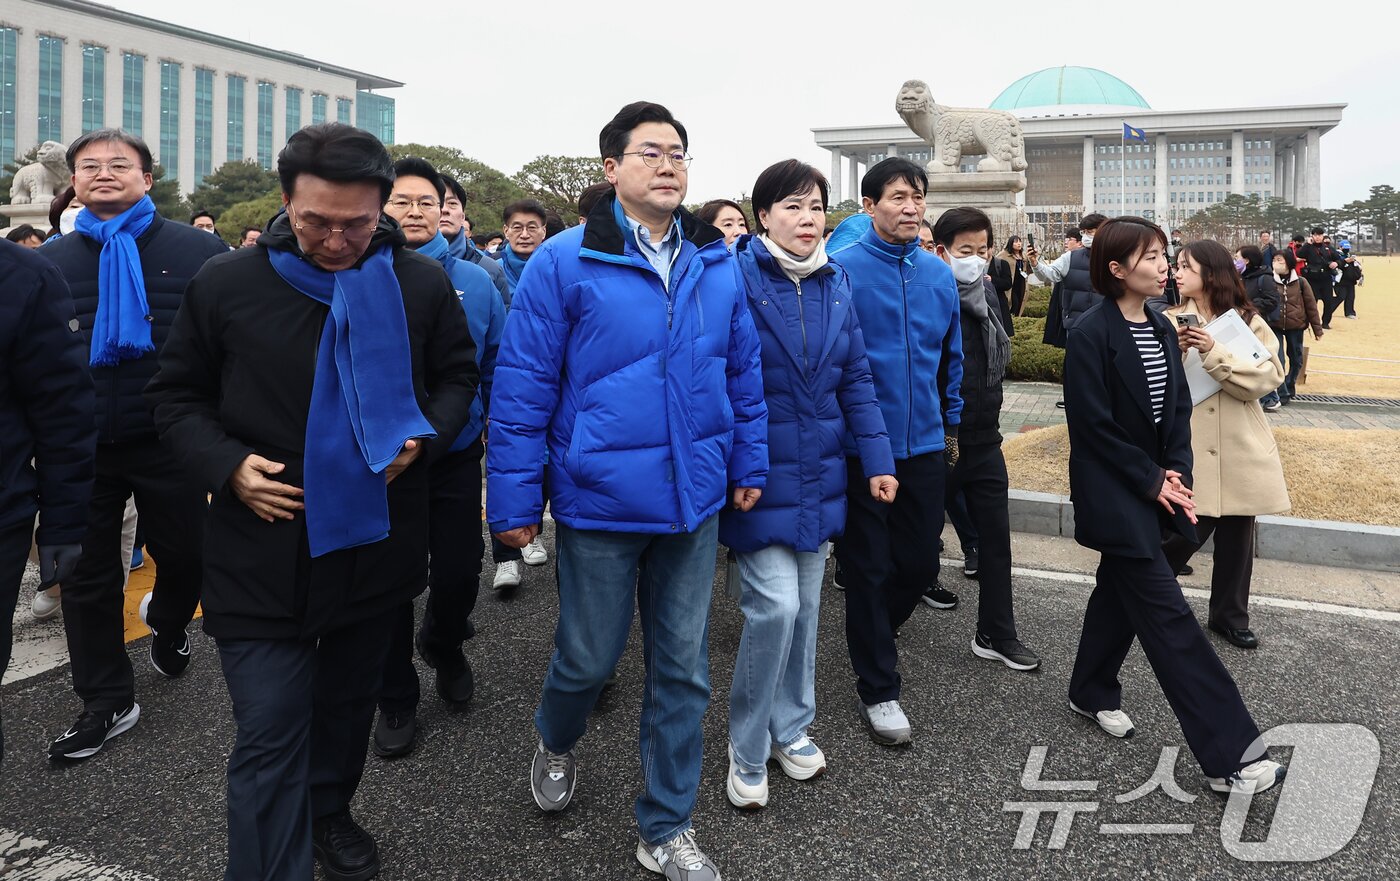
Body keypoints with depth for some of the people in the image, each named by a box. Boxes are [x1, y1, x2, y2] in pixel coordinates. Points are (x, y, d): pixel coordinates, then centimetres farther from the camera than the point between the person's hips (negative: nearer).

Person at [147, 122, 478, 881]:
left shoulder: (422, 284, -4)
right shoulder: (224, 285, -7)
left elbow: (457, 376, 9)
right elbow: (177, 396, 4)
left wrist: (424, 437, -10)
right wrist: (227, 464, -13)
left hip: (376, 541, 3)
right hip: (263, 553, -3)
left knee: (350, 699, 23)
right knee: (270, 736, -3)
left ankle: (328, 813, 47)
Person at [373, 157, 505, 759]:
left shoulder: (474, 282, 1)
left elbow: (497, 368, 6)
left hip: (456, 457, 1)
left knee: (459, 573, 9)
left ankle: (442, 644, 43)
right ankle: (396, 699, 28)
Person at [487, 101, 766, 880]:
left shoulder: (718, 264, 5)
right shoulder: (565, 263, -9)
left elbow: (744, 372, 12)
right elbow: (522, 388, -9)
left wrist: (749, 463, 10)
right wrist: (515, 500, -9)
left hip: (696, 500, 4)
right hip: (601, 501, -4)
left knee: (683, 670, 12)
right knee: (589, 657, 12)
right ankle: (557, 742, 48)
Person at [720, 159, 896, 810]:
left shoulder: (836, 283, 6)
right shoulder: (735, 279, -11)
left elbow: (855, 378, 9)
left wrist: (877, 461, 5)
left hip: (818, 473, 6)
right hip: (759, 475, -6)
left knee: (805, 607, 13)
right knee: (775, 605, -10)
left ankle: (790, 729, 32)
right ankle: (748, 751, 11)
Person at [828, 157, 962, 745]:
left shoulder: (939, 273, 7)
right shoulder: (841, 270, -10)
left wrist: (951, 425, 18)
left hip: (924, 446, 5)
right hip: (862, 447, -5)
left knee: (921, 565, 13)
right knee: (869, 569, 5)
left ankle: (874, 634, 43)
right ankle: (877, 689, 19)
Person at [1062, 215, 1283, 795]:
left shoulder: (1160, 328, 7)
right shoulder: (1090, 335, -16)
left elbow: (1178, 407, 9)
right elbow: (1094, 425, -17)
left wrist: (1176, 473, -4)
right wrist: (1150, 481, -13)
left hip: (1153, 489, 8)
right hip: (1115, 496, -8)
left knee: (1120, 589, 20)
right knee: (1168, 616, -7)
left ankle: (1093, 694, 40)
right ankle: (1229, 753, -4)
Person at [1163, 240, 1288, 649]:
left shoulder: (1247, 321, 2)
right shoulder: (1170, 322, 3)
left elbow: (1269, 376, -11)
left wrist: (1214, 353, -20)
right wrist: (1171, 351, -20)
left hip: (1239, 447, 2)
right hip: (1189, 448, -2)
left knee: (1236, 538, 11)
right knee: (1187, 533, -6)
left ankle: (1229, 615, 28)